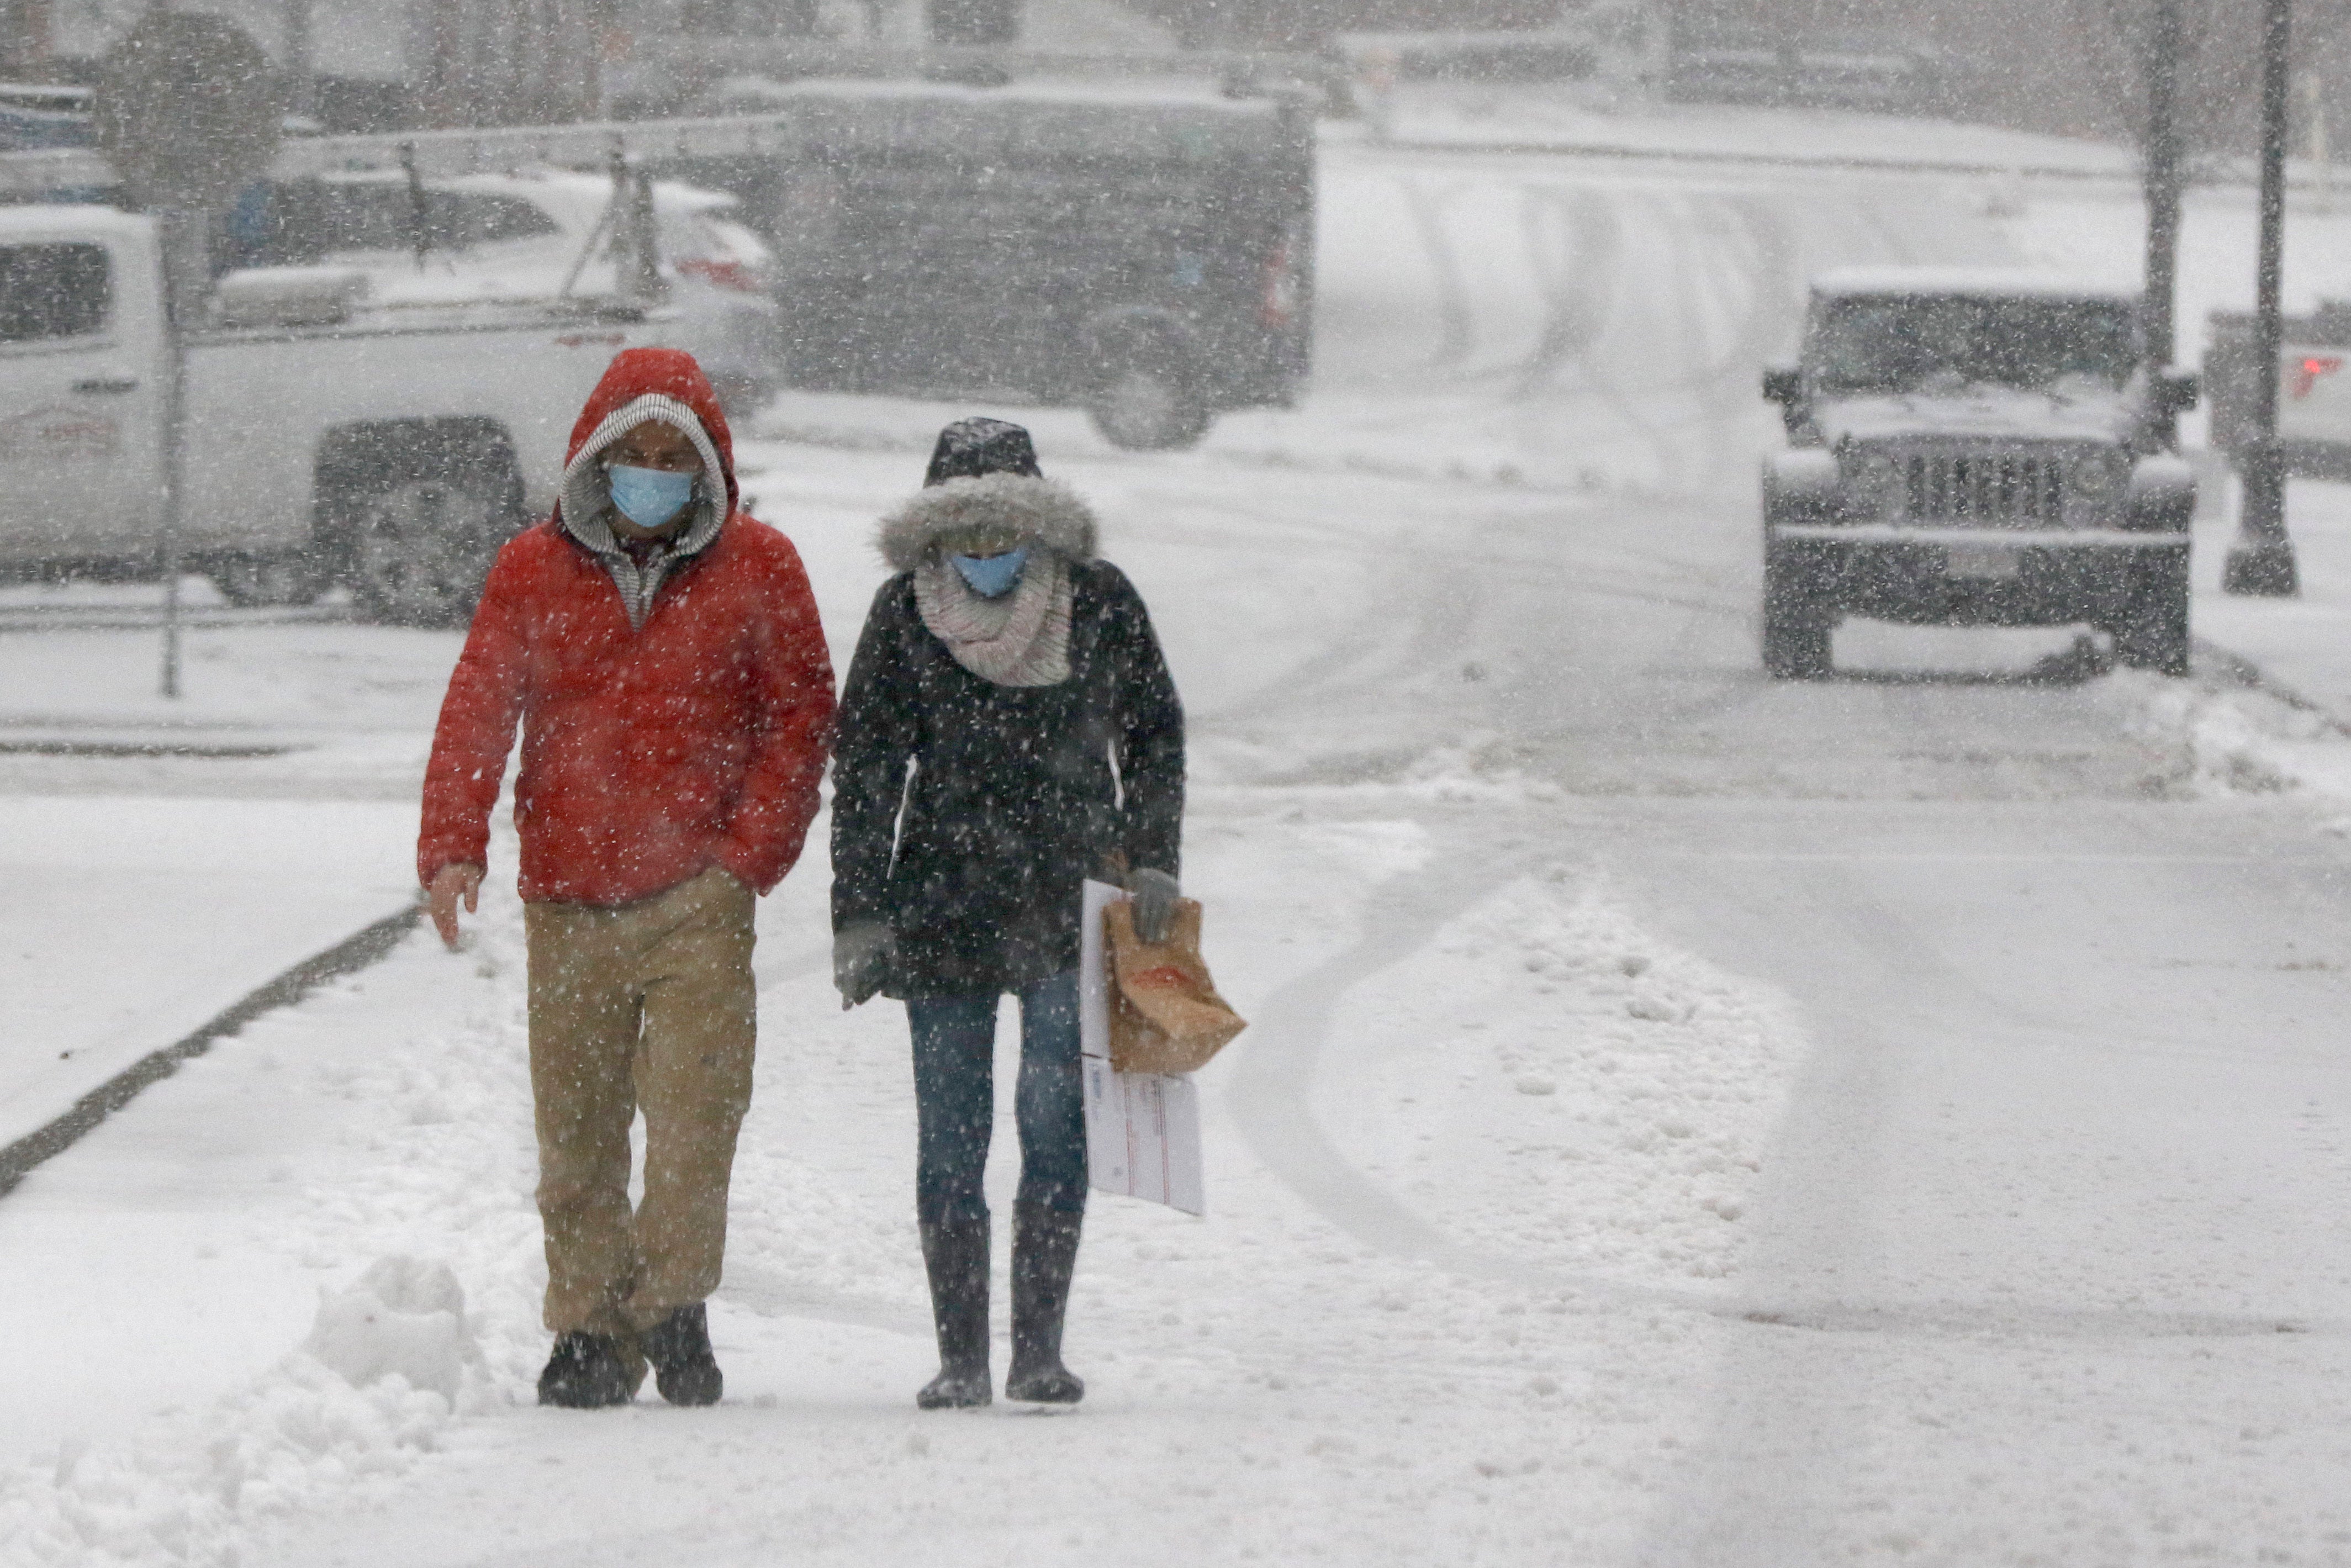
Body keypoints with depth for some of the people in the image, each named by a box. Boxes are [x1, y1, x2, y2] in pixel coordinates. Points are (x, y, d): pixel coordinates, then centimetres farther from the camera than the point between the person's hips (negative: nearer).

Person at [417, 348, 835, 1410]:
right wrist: (452, 845, -8)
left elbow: (801, 714, 7)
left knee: (696, 1112, -12)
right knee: (575, 1130, 4)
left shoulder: (756, 568, 5)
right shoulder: (533, 573, 6)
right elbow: (476, 713, 5)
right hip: (568, 901, 2)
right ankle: (590, 1329, 13)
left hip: (699, 895, -2)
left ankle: (673, 1303, 3)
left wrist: (753, 847, -2)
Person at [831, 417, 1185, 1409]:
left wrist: (1152, 863, 5)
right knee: (950, 1137, -1)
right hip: (944, 905, 0)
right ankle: (961, 1358, 3)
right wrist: (859, 915, -2)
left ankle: (1040, 1349, -3)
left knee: (1055, 1122, -8)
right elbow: (864, 768, 3)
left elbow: (1154, 735, 13)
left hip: (1068, 896, 0)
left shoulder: (1099, 602, 1)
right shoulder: (906, 614, 0)